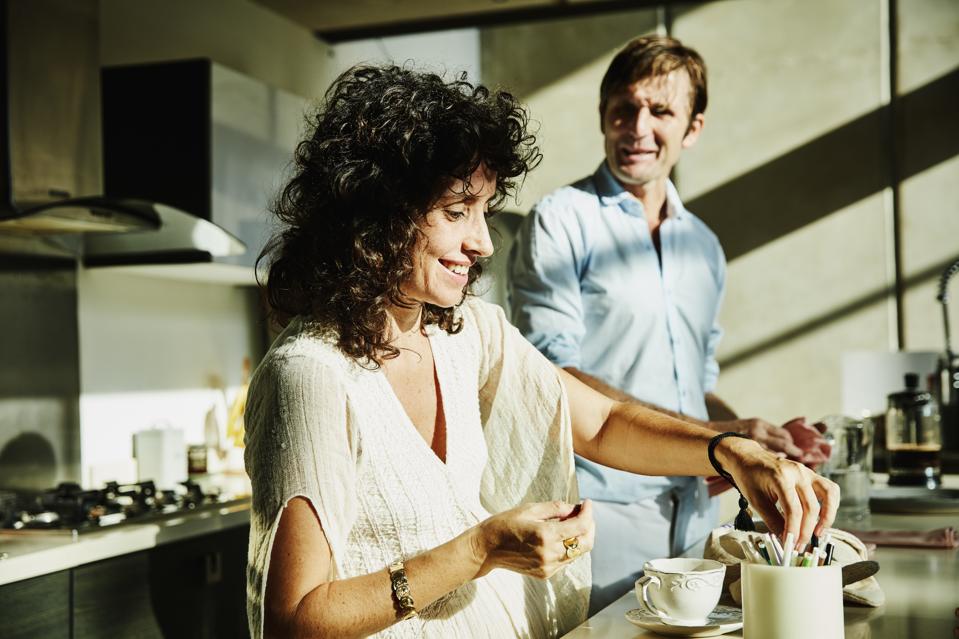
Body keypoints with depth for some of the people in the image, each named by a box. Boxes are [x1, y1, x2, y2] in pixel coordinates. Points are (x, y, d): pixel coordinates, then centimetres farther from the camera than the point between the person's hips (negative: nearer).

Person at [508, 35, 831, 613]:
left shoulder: (705, 246, 15)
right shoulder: (562, 223, -5)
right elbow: (554, 375, -14)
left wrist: (759, 438, 2)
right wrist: (704, 434, -18)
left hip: (694, 517, 6)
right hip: (603, 515, -6)